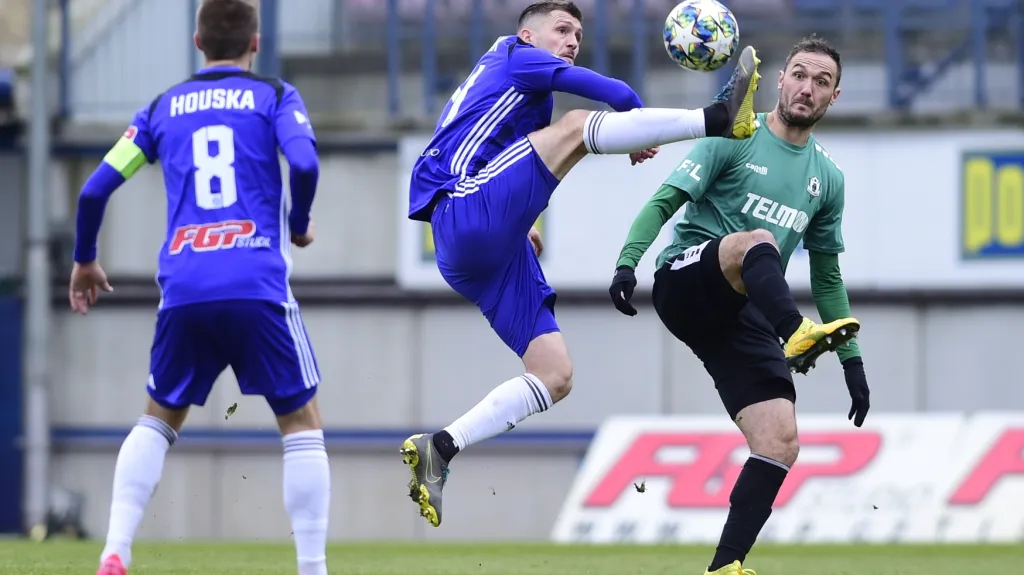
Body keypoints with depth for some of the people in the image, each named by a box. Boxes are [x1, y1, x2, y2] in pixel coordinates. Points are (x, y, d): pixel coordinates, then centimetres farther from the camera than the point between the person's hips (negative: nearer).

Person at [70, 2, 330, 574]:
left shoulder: (163, 109, 17)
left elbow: (96, 188, 13)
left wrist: (85, 260, 29)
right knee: (301, 423, 9)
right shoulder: (274, 97, 9)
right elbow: (304, 162, -10)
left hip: (183, 291, 3)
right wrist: (299, 225, 10)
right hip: (258, 287, -3)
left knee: (158, 421, 19)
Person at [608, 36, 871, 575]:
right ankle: (798, 334, -64)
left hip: (744, 317, 5)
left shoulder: (827, 178, 17)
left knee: (779, 444, -13)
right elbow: (665, 201, -6)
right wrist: (627, 261, -22)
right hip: (686, 283, -5)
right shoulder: (734, 139, 2)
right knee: (758, 240, -37)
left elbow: (826, 276, 24)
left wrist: (851, 359, 19)